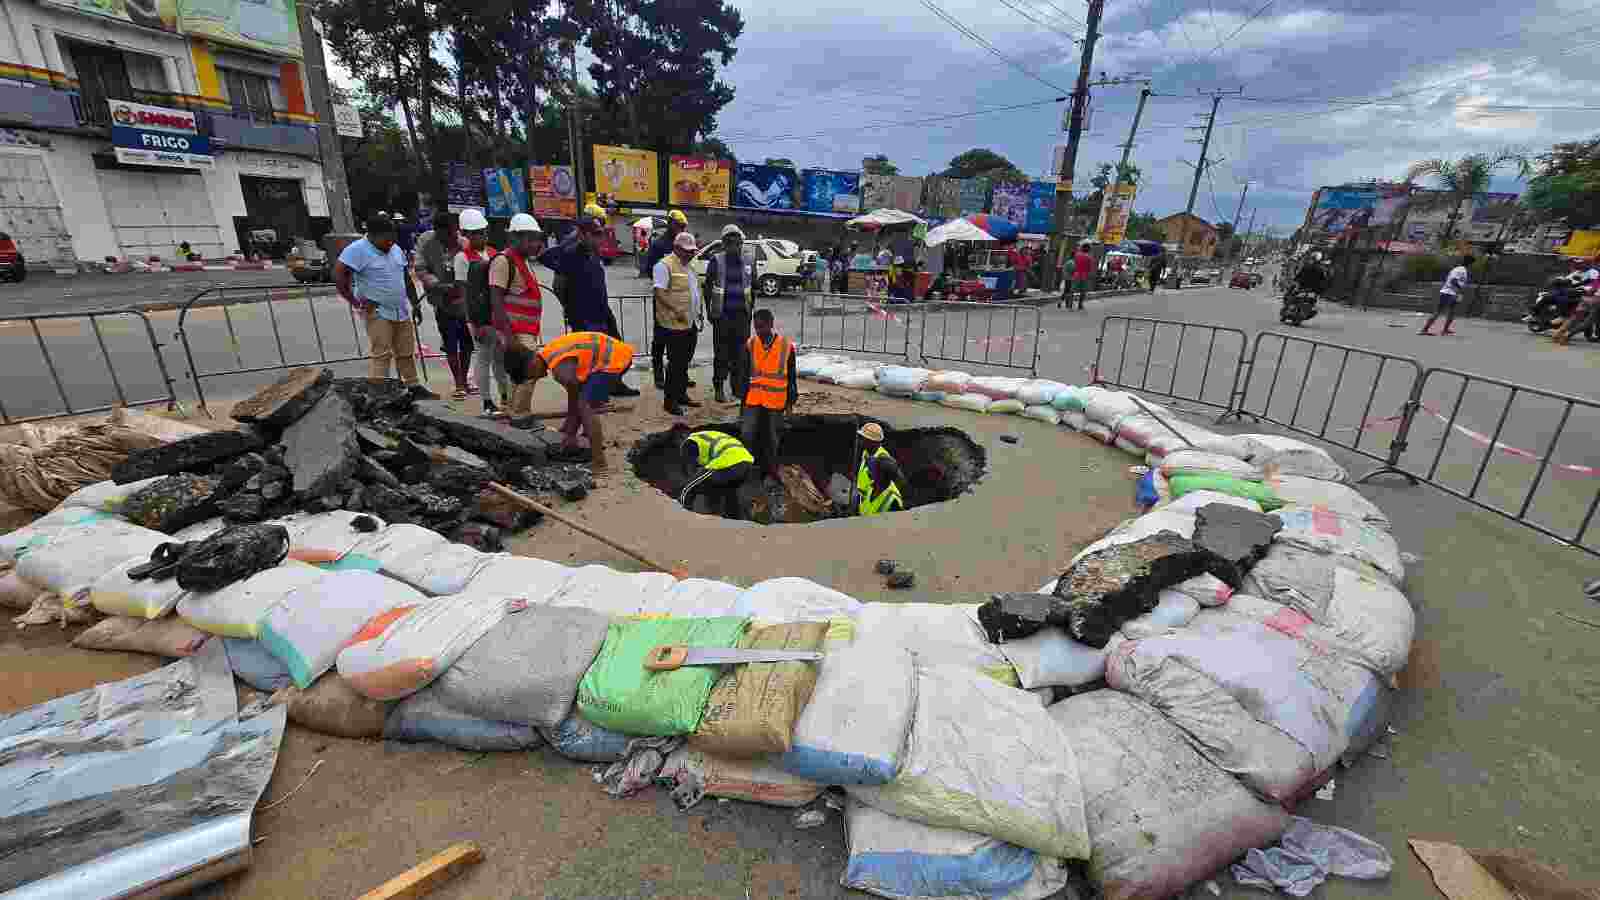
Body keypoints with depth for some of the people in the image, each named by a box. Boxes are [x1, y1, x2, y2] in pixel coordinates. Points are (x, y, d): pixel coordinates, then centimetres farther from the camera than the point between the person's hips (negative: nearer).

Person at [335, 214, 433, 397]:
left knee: (406, 353, 13)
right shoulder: (358, 250, -11)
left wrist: (415, 305, 16)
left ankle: (413, 387, 22)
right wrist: (355, 302, -16)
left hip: (402, 312, 7)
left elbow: (407, 279, 19)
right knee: (381, 355, -7)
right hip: (377, 313, -6)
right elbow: (338, 275, -17)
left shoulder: (396, 249, 11)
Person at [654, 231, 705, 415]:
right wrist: (676, 310, -25)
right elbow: (660, 292, -18)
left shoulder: (688, 266, 18)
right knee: (676, 363, -4)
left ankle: (682, 395, 25)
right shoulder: (665, 265, -10)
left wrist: (700, 313, 19)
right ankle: (671, 400, 4)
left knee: (685, 362, 14)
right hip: (675, 324, -8)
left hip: (691, 324, 9)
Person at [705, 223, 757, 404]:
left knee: (740, 351, 9)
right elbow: (707, 285, 2)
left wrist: (751, 308, 12)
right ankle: (719, 388, 13)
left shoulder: (749, 259, 5)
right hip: (722, 314, -3)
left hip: (742, 313, 3)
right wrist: (708, 310, 0)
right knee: (721, 352, 3)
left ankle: (737, 385, 23)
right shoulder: (716, 260, -4)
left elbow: (754, 285, 14)